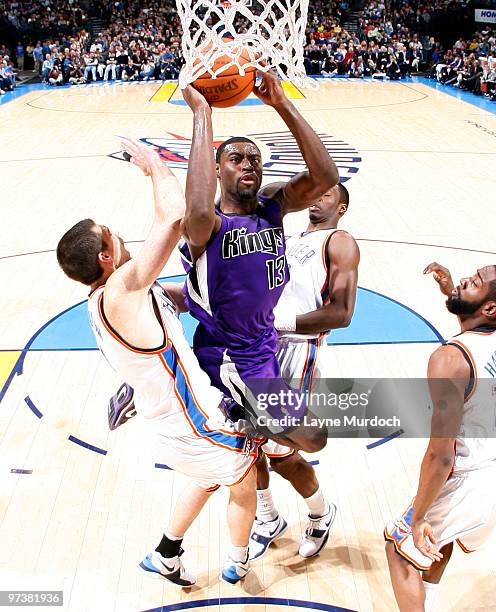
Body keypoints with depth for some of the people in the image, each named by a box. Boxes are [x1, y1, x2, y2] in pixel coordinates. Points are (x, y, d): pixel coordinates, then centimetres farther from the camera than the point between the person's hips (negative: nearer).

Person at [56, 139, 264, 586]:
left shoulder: (107, 300, 1)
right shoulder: (123, 289, -28)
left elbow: (182, 297, 11)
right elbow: (174, 214, -37)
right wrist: (153, 164, -20)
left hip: (171, 426, 9)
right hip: (199, 428, -9)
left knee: (209, 480, 34)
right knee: (243, 483, 20)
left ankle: (165, 558, 46)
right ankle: (237, 564, 44)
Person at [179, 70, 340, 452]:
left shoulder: (273, 205, -8)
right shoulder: (208, 225, -25)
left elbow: (325, 177, -24)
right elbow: (199, 212, -52)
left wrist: (282, 104, -30)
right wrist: (202, 113, -46)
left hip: (264, 336, 7)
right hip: (233, 358, -7)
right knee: (312, 436, -3)